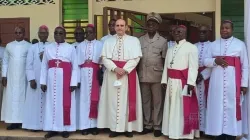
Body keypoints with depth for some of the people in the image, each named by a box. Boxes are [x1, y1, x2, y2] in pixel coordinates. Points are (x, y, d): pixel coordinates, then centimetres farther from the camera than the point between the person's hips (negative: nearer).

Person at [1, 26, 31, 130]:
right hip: (11, 76, 3)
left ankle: (24, 121, 6)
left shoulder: (29, 46, 0)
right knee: (11, 97, 1)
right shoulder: (9, 45, 8)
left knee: (23, 97, 0)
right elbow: (5, 62, 9)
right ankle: (14, 121, 6)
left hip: (24, 77, -2)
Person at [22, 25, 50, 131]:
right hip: (35, 79, 1)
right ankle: (35, 124, 9)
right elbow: (29, 65, 1)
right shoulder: (33, 48, 7)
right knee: (35, 101, 2)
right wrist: (31, 79, -7)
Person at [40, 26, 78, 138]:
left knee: (65, 103, 1)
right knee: (52, 102, 5)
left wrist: (73, 82, -8)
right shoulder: (48, 47, 10)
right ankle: (52, 128, 15)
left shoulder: (71, 48, 2)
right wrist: (43, 82, 2)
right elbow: (44, 66, 8)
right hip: (52, 79, 3)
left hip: (65, 79, -2)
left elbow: (75, 67, -1)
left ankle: (66, 128, 11)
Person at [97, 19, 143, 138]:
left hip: (128, 74, -1)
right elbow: (105, 58, 1)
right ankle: (114, 128, 9)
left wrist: (124, 69, -16)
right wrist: (115, 68, -14)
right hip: (112, 73, 2)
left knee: (127, 100, 1)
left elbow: (136, 58, -5)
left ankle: (128, 128, 9)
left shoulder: (134, 40, 4)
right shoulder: (108, 41, 9)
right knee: (113, 100, 2)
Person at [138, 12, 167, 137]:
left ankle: (157, 126, 13)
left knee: (157, 101, 4)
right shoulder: (140, 40, 8)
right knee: (145, 101, 9)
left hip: (157, 76, -2)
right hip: (143, 75, 2)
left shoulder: (163, 41, 3)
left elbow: (164, 60, 4)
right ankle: (147, 124, 20)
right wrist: (137, 73, 4)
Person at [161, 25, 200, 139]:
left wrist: (190, 82, -19)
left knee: (183, 108, -3)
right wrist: (164, 80, 8)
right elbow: (166, 66, 15)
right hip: (171, 82, 7)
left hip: (183, 82, -7)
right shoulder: (170, 49, 18)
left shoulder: (191, 47, -5)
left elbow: (193, 66, -13)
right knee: (172, 107, 11)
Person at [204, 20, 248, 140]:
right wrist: (215, 61, -12)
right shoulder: (214, 44, 12)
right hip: (217, 82, 2)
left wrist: (244, 84, -2)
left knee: (232, 108, 0)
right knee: (217, 108, 3)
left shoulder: (240, 44, 4)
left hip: (232, 83, -2)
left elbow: (245, 66, 3)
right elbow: (206, 61, 9)